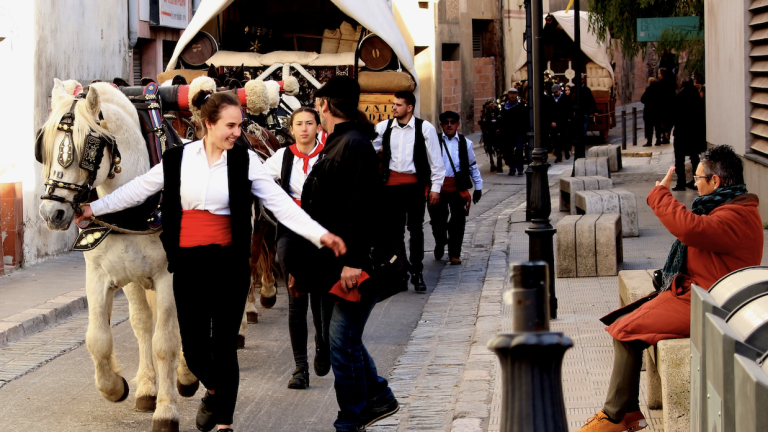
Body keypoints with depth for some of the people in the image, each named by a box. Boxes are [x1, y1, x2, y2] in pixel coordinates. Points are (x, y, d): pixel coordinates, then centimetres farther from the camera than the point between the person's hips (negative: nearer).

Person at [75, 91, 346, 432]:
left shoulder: (245, 161, -3)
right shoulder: (177, 159, 1)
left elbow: (280, 203, -7)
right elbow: (137, 190, 10)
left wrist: (320, 234, -17)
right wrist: (94, 208, 11)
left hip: (229, 262, -1)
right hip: (189, 263, 1)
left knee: (224, 346, 2)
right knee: (193, 347, 6)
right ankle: (215, 391, 38)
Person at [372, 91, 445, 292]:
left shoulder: (425, 128, -3)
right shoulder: (384, 127, 4)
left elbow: (435, 159, 0)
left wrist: (436, 187, -1)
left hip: (415, 184, -2)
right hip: (392, 183, 2)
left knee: (416, 229, 2)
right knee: (394, 230, 5)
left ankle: (416, 273, 9)